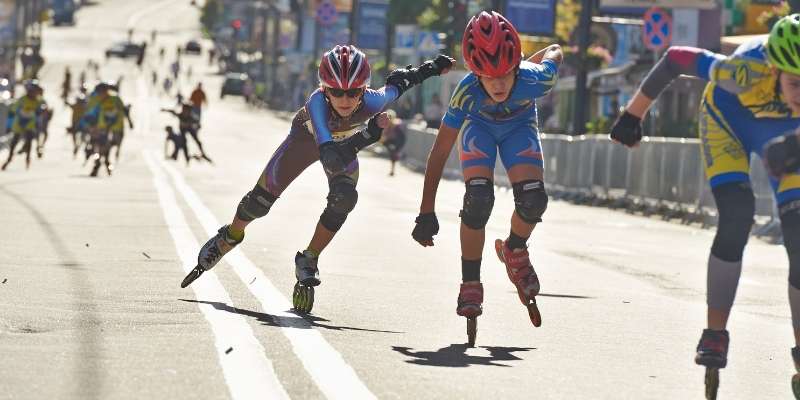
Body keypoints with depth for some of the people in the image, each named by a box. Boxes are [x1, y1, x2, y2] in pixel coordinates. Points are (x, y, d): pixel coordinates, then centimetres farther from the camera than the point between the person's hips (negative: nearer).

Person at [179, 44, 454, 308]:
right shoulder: (318, 102, -47)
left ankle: (308, 260, -1)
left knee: (344, 198, -22)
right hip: (307, 135, -2)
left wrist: (431, 68, -6)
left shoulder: (371, 102, -40)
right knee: (262, 198, 3)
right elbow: (332, 161, -58)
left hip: (345, 142, 2)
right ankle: (230, 237, 35)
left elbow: (397, 83, -16)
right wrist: (368, 135, -67)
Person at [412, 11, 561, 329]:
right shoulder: (467, 92, -38)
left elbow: (554, 51, -12)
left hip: (519, 126, 1)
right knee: (479, 198, -25)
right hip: (479, 126, -1)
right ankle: (470, 285, -9)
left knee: (533, 198, -22)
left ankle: (514, 250, 12)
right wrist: (426, 213, -26)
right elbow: (440, 151, -28)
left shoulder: (534, 79, -38)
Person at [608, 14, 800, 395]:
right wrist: (633, 114, -14)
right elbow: (675, 59, -26)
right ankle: (715, 334, -9)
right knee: (736, 217, -23)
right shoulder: (747, 72, -43)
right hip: (729, 117, -2)